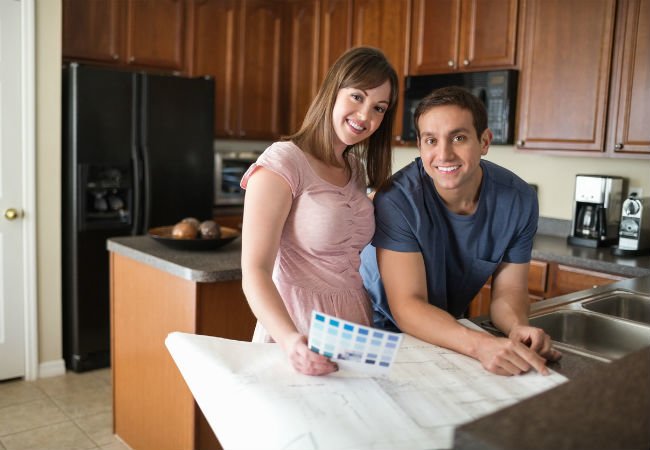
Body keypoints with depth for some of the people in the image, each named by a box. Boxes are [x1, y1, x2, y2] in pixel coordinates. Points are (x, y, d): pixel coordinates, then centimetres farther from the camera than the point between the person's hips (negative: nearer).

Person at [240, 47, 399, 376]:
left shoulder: (357, 169, 12)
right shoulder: (281, 164, -10)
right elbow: (254, 272, -17)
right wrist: (291, 340, -34)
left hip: (357, 325, 6)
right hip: (299, 330, -5)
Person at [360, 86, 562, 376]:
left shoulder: (519, 200, -13)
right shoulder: (397, 199, -27)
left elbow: (508, 289, -5)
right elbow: (406, 308, -29)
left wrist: (518, 327, -27)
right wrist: (479, 344, -44)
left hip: (450, 326, 4)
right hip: (385, 327, -3)